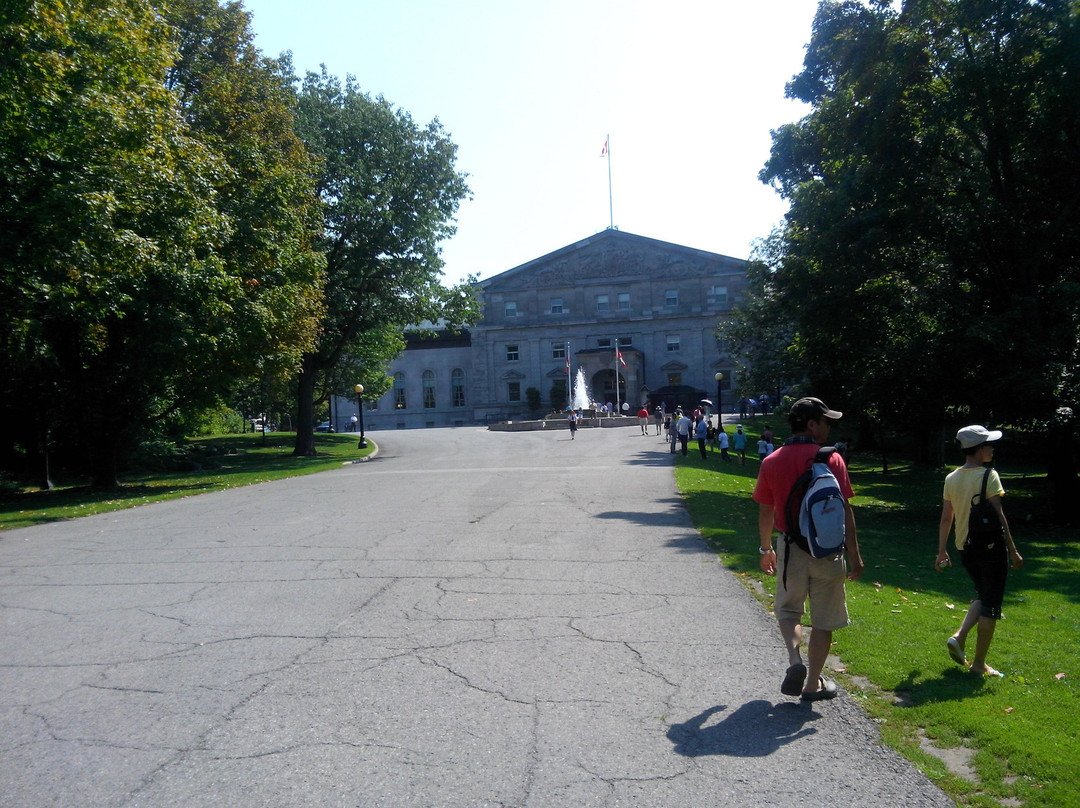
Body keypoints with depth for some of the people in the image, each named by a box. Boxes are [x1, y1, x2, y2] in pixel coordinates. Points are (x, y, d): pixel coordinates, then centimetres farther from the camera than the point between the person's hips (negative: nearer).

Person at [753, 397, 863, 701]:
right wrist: (854, 555, -3)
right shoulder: (831, 460, -9)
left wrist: (766, 549, 17)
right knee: (823, 620, 12)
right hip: (827, 550, -2)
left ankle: (795, 659, -3)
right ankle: (813, 683, 21)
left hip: (790, 548, 2)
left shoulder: (771, 462, -1)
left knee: (788, 609, 20)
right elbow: (845, 511, -10)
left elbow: (765, 512, 5)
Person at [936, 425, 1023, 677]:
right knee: (990, 608, 4)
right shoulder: (988, 476, -13)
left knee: (982, 597, 24)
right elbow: (998, 516, -15)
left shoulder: (951, 479, 4)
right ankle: (978, 664, 10)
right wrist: (1013, 551, -9)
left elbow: (946, 518, 7)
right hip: (991, 547, -6)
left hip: (965, 549, 6)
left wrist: (942, 551, 13)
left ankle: (958, 637, 8)